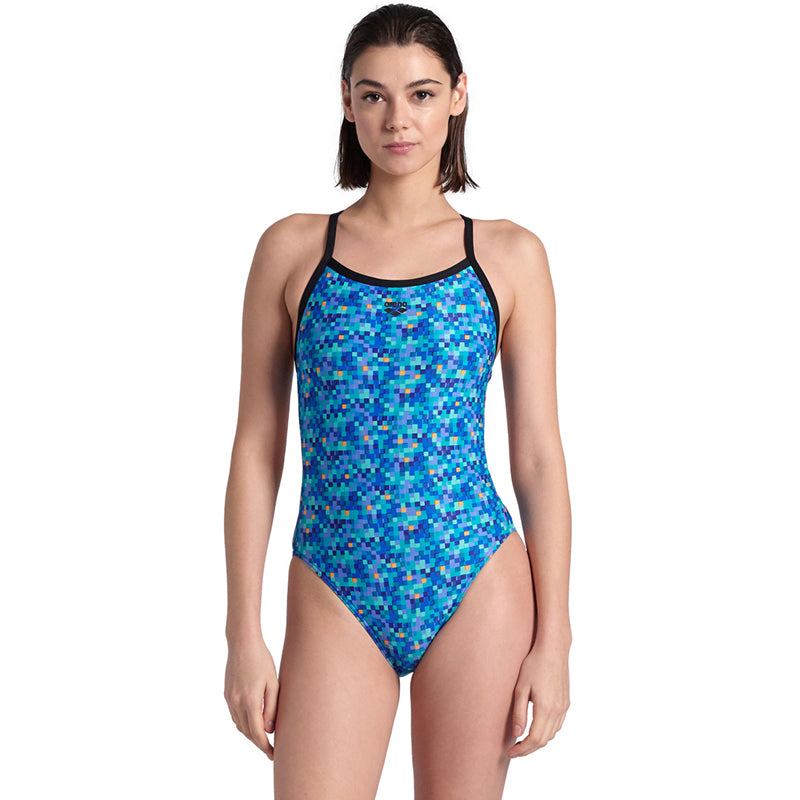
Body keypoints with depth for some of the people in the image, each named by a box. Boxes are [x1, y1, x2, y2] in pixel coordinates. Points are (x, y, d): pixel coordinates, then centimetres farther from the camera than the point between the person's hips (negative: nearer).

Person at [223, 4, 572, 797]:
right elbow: (256, 448, 3)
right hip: (335, 595, 0)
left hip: (477, 590, 0)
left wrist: (554, 639, -2)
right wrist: (244, 632, -1)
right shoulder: (292, 248, 2)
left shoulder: (510, 256, 2)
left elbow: (538, 457, 2)